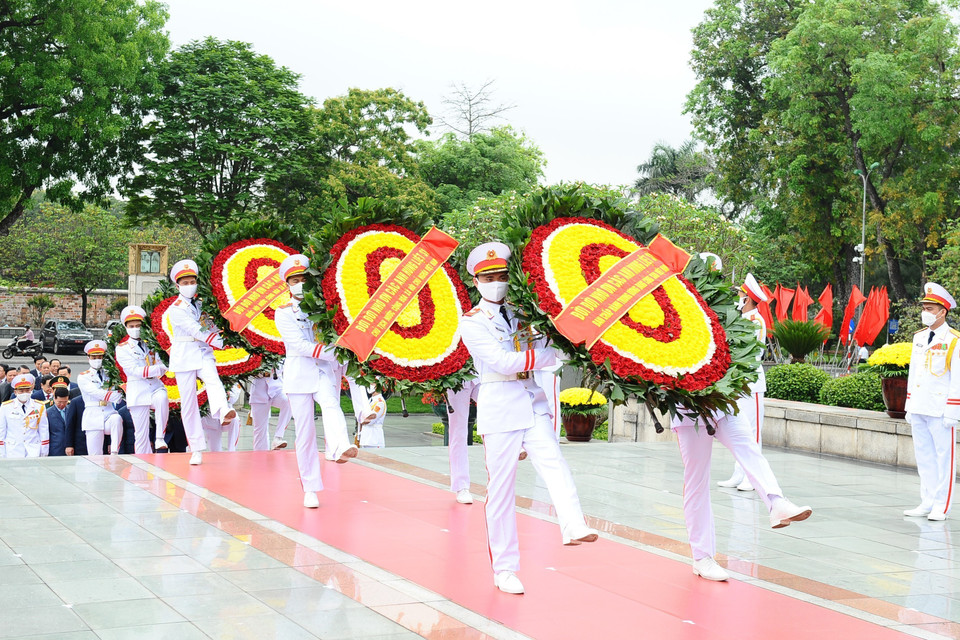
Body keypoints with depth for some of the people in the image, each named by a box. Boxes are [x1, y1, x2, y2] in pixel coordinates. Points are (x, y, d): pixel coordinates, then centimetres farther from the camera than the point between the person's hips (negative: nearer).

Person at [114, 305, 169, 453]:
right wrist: (159, 369, -19)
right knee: (141, 432, -3)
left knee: (162, 399, -34)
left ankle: (160, 439, -28)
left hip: (155, 386, 2)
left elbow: (161, 366, 8)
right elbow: (135, 371, -10)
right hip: (137, 390, -2)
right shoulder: (122, 348, 4)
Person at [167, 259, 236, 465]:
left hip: (204, 354, 2)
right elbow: (194, 329, -14)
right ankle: (196, 449, 4)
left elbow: (211, 328, 20)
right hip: (184, 357, -2)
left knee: (213, 381, -30)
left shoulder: (202, 303, 13)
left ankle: (223, 412, -60)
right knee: (188, 403, -2)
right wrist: (214, 340, -22)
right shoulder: (176, 309, -2)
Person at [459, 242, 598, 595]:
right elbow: (502, 361, -13)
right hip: (499, 406, -4)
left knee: (554, 465, -20)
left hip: (533, 402, 4)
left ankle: (574, 527, -40)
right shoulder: (472, 322, -1)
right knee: (501, 489, -1)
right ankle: (504, 569, 7)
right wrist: (553, 354, -15)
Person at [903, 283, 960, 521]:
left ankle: (941, 507, 3)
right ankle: (927, 502, 17)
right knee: (924, 456, 10)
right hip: (918, 409, 7)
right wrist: (909, 406, 14)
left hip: (940, 411, -6)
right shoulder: (919, 337, 12)